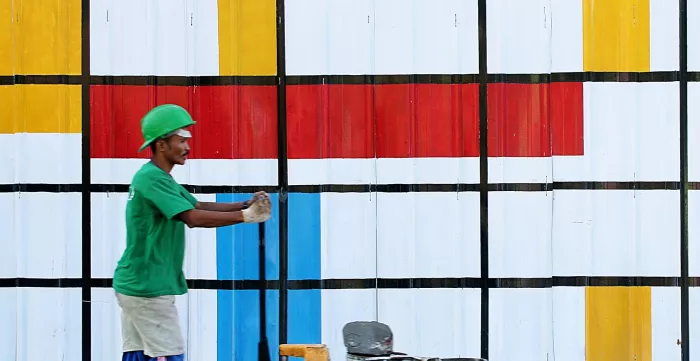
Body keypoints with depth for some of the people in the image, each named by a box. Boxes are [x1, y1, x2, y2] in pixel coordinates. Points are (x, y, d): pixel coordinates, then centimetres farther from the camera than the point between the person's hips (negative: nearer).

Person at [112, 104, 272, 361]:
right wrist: (245, 216, -22)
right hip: (148, 289, -10)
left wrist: (245, 205, 1)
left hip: (133, 285, 10)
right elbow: (193, 218, -25)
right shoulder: (152, 178, -17)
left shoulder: (161, 178, 15)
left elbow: (197, 206, 14)